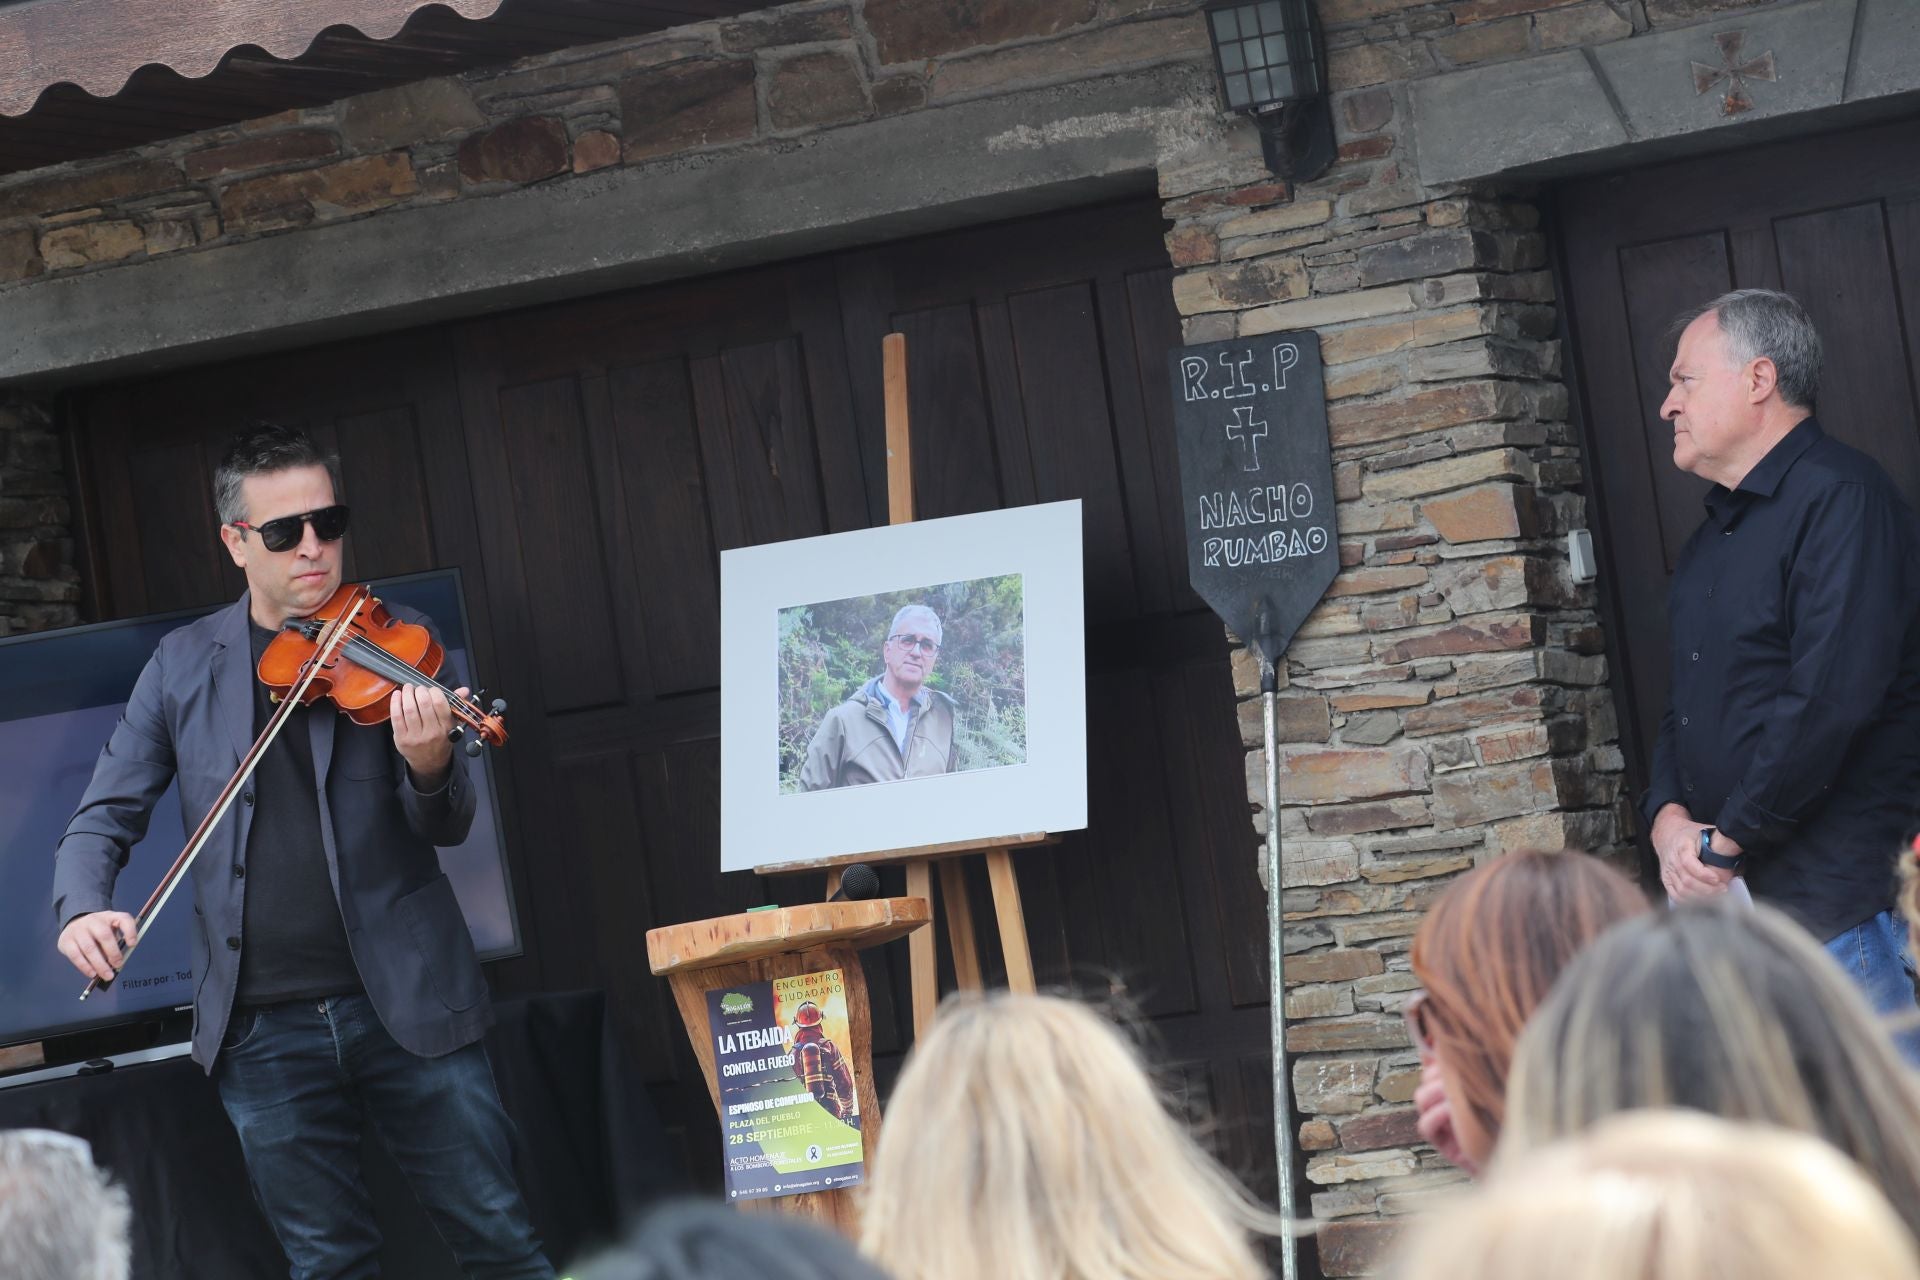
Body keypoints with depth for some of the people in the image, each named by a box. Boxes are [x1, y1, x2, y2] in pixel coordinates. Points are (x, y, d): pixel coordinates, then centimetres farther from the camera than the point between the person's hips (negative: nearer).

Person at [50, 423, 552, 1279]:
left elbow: (447, 829, -5)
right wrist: (81, 907, -13)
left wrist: (429, 767, -29)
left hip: (402, 1004, -2)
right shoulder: (184, 667, 6)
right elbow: (106, 815, 9)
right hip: (264, 1031, 2)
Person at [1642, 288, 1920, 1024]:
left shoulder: (1839, 499, -10)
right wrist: (1669, 818, 0)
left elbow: (1831, 700, -20)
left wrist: (1725, 842, -14)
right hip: (1720, 908, 9)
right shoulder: (1710, 541, 21)